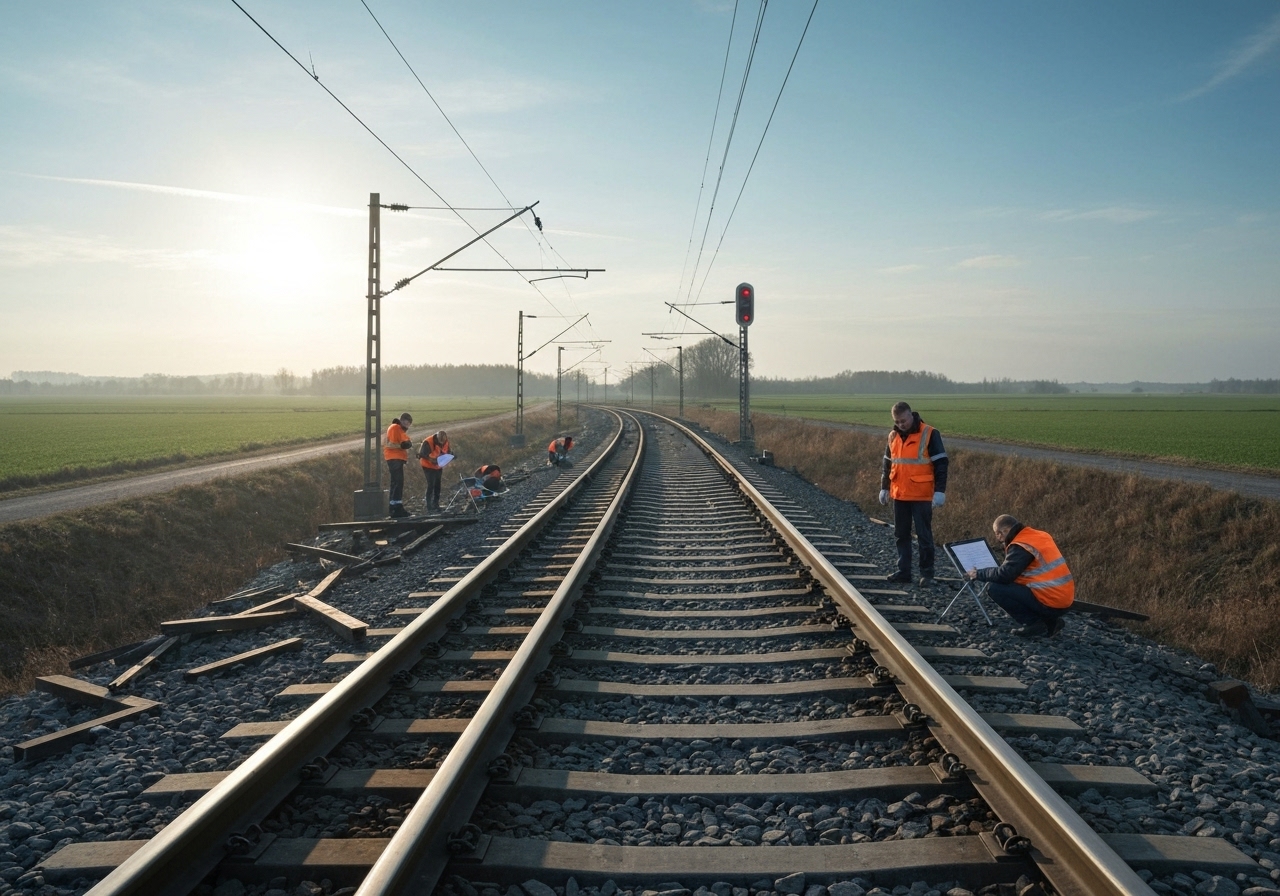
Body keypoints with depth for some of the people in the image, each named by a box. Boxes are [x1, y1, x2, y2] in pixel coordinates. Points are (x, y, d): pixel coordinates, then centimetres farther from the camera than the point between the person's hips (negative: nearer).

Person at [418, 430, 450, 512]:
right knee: (431, 485, -13)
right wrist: (430, 459, -34)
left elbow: (447, 452, 7)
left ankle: (435, 504, 20)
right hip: (428, 466, -6)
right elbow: (422, 454, -22)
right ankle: (429, 506, -9)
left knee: (437, 485, 10)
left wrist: (450, 455, -16)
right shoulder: (428, 442, -27)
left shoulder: (446, 442, -7)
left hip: (438, 467, 7)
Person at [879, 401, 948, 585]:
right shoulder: (893, 436, 7)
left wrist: (939, 491, -15)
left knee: (924, 536, 1)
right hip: (899, 495, 6)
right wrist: (884, 488, 15)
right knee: (901, 535, 11)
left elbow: (941, 464, -10)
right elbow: (888, 464, 17)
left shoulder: (929, 434, -10)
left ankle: (927, 573, 9)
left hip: (921, 496, -6)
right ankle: (903, 571, 19)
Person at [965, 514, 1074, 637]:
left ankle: (1035, 624, -4)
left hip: (1050, 603, -9)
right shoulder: (1040, 535, 14)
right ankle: (1051, 621, 15)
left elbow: (1004, 574, -19)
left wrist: (978, 574, -5)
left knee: (994, 588, -9)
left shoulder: (1020, 546, -14)